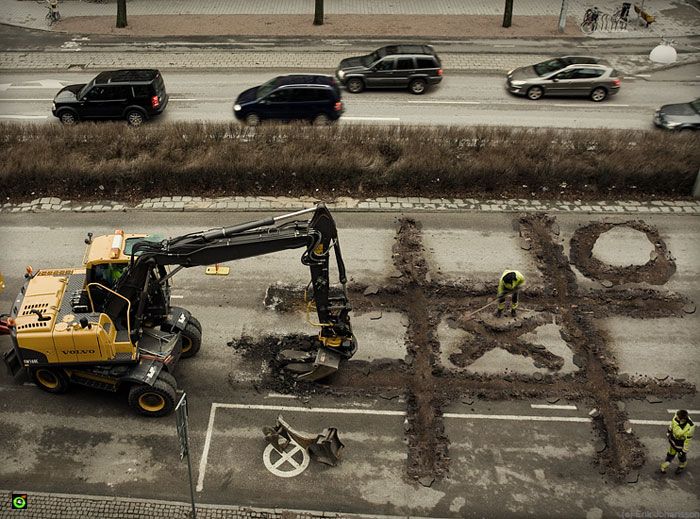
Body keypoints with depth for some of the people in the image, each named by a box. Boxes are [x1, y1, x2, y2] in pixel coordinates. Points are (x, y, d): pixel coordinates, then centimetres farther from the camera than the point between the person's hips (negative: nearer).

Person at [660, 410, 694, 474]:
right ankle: (665, 467, 44)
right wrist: (668, 432, 15)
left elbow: (688, 440, -26)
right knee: (671, 454, 24)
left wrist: (684, 451, -16)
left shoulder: (689, 427, -40)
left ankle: (681, 466, 56)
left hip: (682, 444, -4)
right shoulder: (676, 418, -26)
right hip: (673, 440, 4)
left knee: (681, 456, 25)